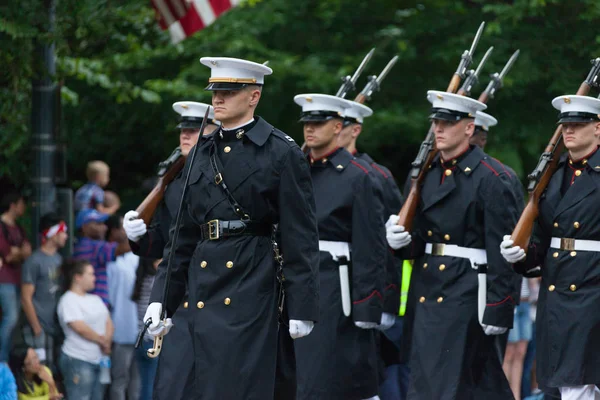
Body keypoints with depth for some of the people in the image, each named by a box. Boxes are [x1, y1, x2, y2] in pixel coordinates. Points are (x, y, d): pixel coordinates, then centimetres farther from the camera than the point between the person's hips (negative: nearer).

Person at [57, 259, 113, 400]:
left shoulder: (95, 300, 17)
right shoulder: (68, 301, -9)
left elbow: (109, 323, 14)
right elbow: (80, 328, -18)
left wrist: (107, 341, -7)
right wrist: (102, 340, -6)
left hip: (98, 360, 8)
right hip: (77, 360, -8)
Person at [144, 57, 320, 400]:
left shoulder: (282, 153, -3)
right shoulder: (202, 153, 14)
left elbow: (300, 236, -6)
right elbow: (184, 233, 17)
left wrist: (302, 306, -10)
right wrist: (163, 298, 12)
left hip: (250, 288, -6)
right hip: (203, 291, 6)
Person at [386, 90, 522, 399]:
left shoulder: (491, 178, -10)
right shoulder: (427, 174, 13)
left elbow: (503, 249, -13)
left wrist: (498, 309, -17)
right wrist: (401, 240, -4)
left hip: (467, 298, -8)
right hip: (428, 293, 8)